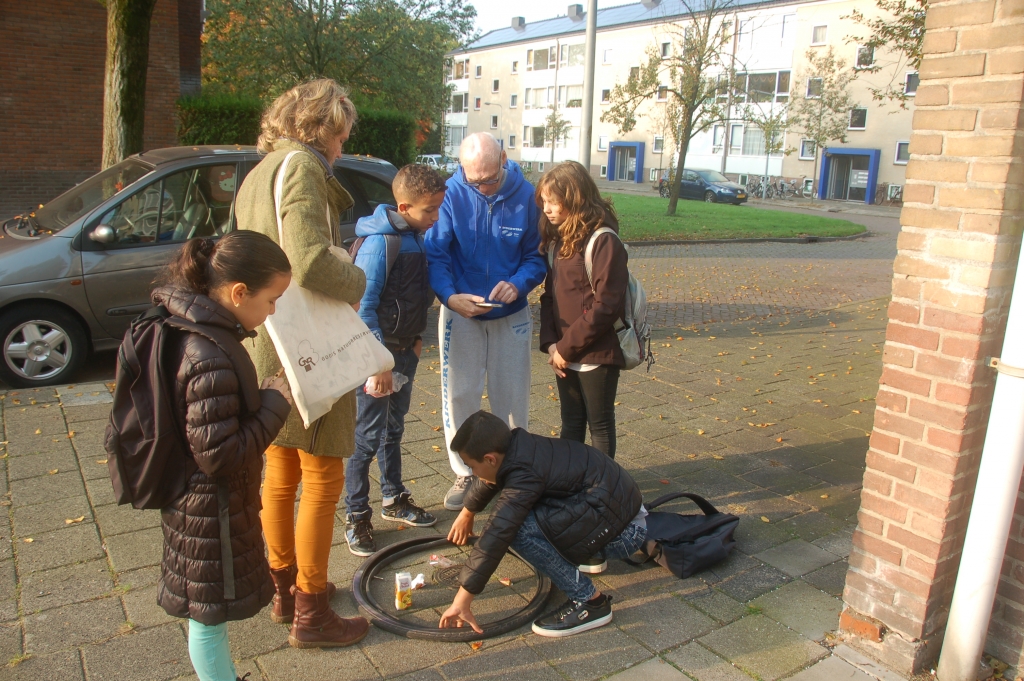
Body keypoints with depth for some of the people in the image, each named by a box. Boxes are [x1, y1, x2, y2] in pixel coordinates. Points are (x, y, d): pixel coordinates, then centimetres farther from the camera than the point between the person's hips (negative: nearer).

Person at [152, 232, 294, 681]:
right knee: (209, 614, 12)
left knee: (209, 610, 26)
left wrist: (266, 396, 0)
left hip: (199, 500, 10)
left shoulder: (195, 329, -1)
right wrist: (277, 400, -23)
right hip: (211, 509, -10)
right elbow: (220, 455, -28)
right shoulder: (210, 360, -32)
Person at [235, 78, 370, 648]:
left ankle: (286, 587, 34)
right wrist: (357, 280, -10)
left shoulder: (257, 174, 16)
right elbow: (311, 262, -28)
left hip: (264, 347, 10)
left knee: (280, 475, 18)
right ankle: (311, 615, 13)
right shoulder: (301, 167, -14)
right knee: (323, 478, 1)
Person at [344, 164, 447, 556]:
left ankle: (394, 500, 35)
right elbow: (363, 307, -22)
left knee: (394, 429, 20)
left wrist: (416, 338, 13)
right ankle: (356, 516, 14)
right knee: (368, 437, 0)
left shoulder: (417, 237, 6)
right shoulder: (380, 243, -20)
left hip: (404, 350, 8)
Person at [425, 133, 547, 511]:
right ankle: (465, 473, 23)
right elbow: (435, 253, -13)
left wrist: (518, 284, -22)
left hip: (511, 314, 1)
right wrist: (449, 296, -30)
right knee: (458, 395, 4)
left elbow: (537, 255, -3)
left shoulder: (526, 195, -11)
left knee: (512, 397, 11)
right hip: (460, 312, 0)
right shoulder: (451, 194, -14)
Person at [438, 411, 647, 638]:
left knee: (520, 528, -23)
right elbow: (490, 480, 25)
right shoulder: (517, 445, 4)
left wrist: (462, 600, -20)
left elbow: (496, 536, -25)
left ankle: (589, 601, -11)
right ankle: (591, 551, 20)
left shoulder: (524, 473, -23)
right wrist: (467, 513, 43)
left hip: (622, 533, -10)